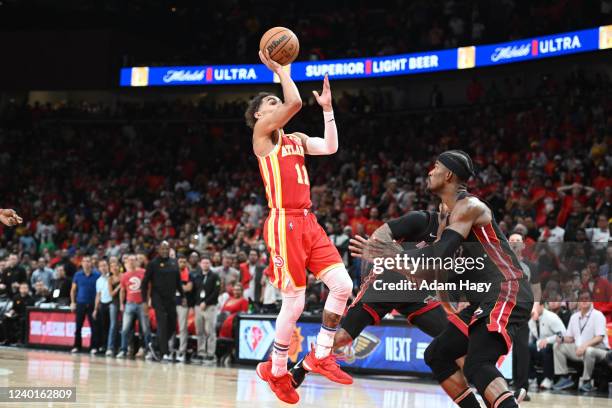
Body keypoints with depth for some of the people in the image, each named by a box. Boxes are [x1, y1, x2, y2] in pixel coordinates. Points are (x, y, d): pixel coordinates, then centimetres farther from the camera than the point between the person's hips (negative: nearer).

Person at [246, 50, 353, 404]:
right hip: (285, 224, -8)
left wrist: (327, 108, 11)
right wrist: (279, 68, -4)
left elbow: (331, 147, 9)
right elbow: (295, 102, -14)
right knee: (295, 302, -7)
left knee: (343, 285, -3)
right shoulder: (262, 132, -1)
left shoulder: (296, 139, 22)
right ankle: (277, 371, 12)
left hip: (308, 222, 8)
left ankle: (321, 356, 10)